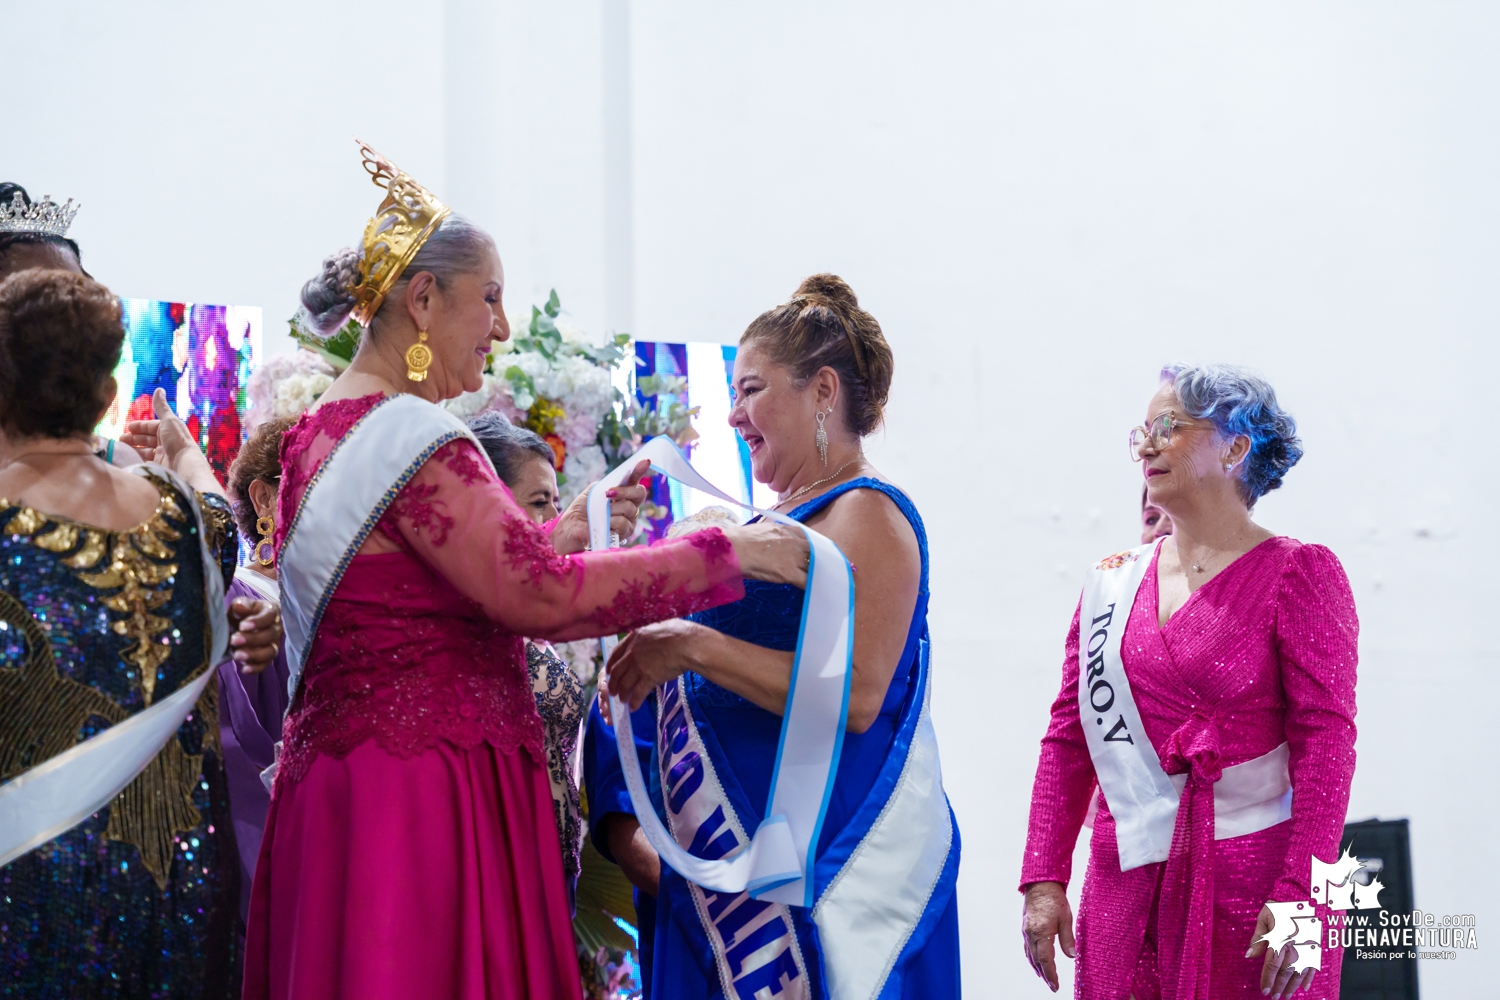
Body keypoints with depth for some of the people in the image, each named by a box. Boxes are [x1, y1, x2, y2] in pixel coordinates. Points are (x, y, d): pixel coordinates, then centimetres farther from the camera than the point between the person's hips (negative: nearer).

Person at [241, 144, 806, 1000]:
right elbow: (535, 596, -23)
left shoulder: (323, 432, 16)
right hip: (427, 795, -10)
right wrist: (728, 555, -16)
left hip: (340, 773, 10)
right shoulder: (409, 439, -16)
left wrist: (557, 536, 17)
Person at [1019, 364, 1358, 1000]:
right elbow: (1070, 737, 11)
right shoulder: (1112, 582, 11)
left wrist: (1300, 897, -19)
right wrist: (1044, 878, 2)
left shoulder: (1298, 575, -3)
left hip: (1253, 888, -4)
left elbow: (1326, 740, -10)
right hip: (1127, 886, 4)